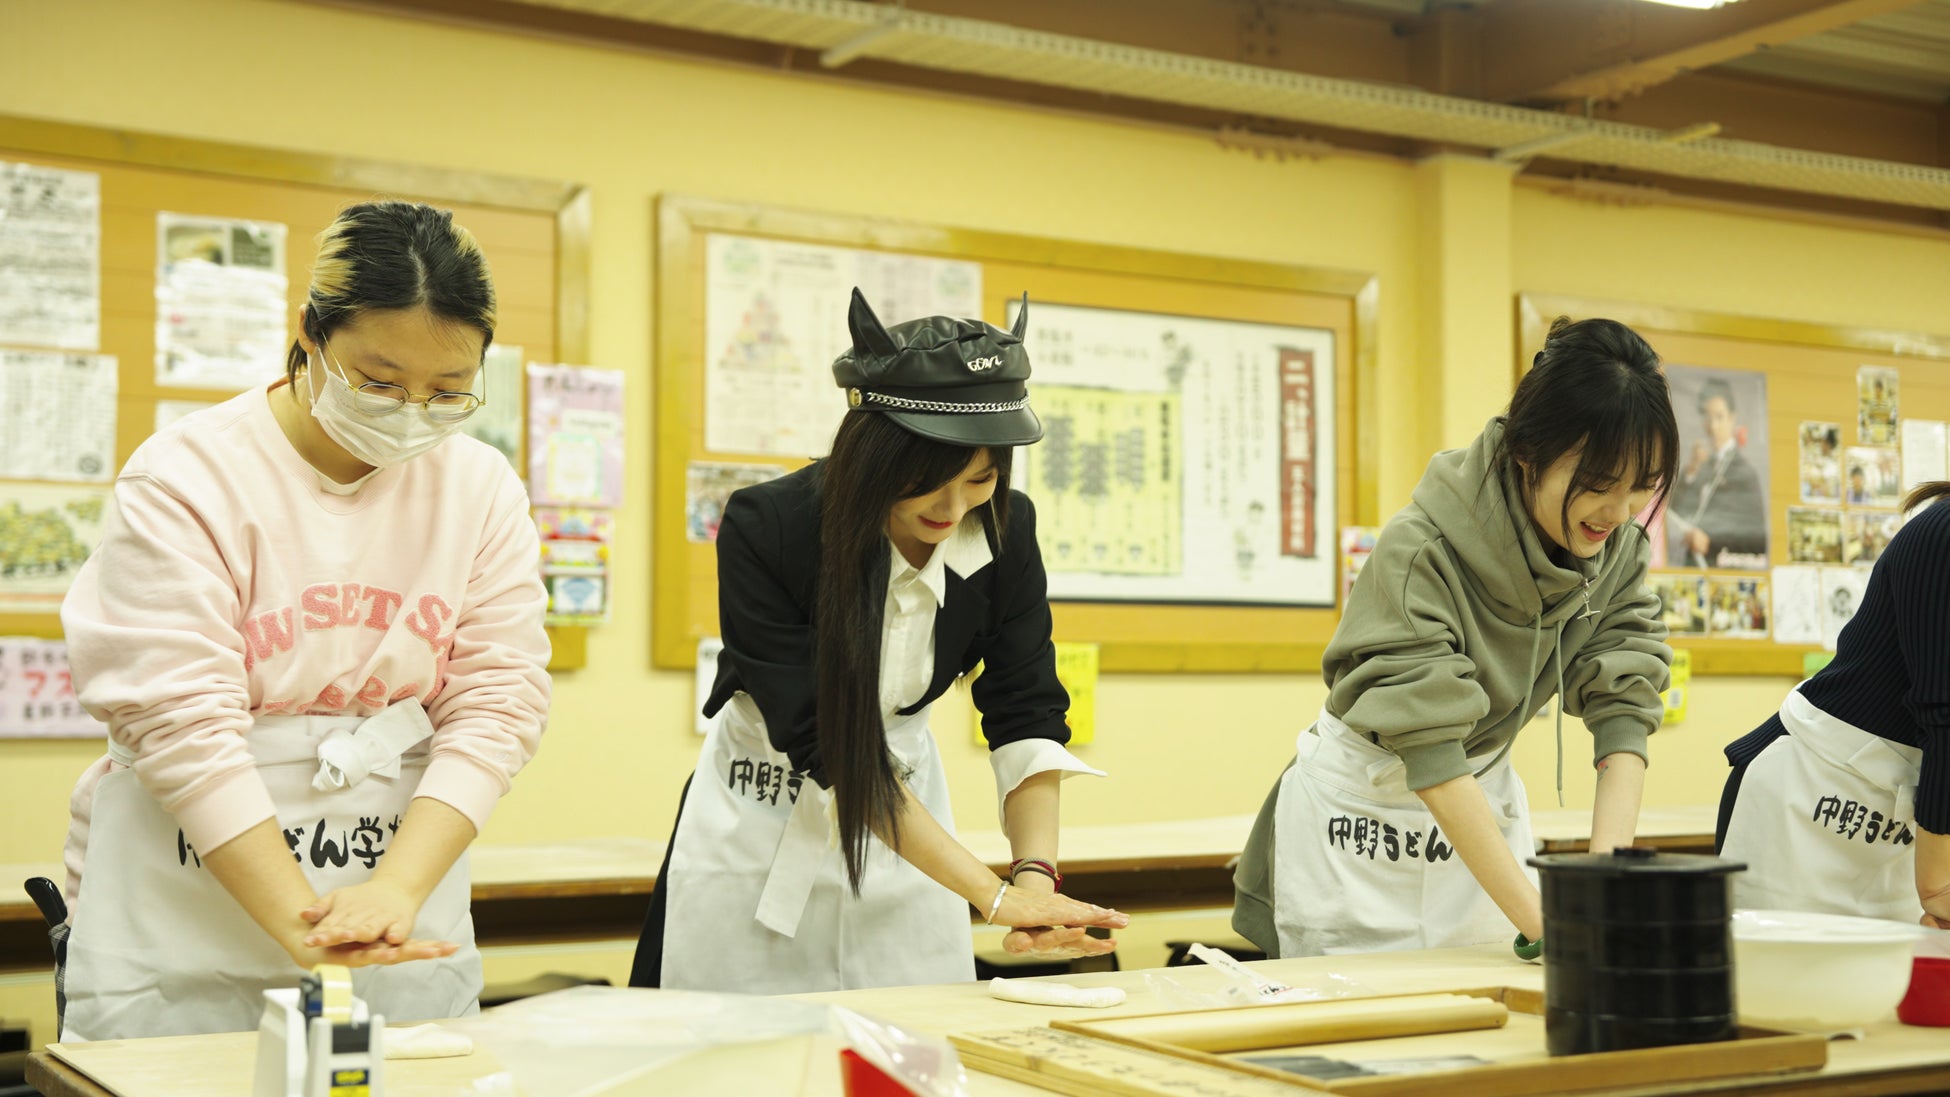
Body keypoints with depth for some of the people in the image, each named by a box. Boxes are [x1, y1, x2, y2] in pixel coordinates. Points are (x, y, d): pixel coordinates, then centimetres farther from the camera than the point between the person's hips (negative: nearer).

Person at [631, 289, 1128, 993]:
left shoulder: (1005, 528, -14)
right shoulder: (764, 527, -26)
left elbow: (1025, 716, -11)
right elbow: (825, 745, -28)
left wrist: (1036, 875, -29)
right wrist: (992, 895, -33)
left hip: (906, 796, 4)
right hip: (763, 821, -3)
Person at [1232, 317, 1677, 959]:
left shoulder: (1621, 552, -10)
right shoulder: (1420, 550, -28)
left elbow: (1623, 712, -15)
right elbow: (1430, 752, -31)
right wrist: (1539, 921, -36)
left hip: (1483, 797, 5)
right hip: (1366, 816, -5)